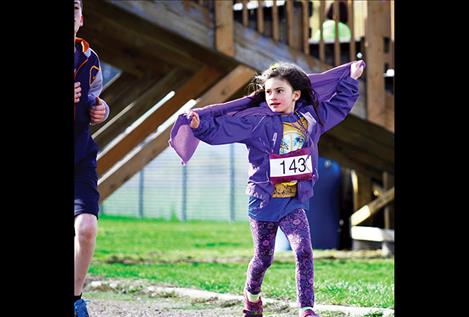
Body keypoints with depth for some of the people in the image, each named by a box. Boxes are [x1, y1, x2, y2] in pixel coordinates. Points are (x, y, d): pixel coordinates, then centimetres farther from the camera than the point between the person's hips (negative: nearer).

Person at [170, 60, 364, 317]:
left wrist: (351, 81, 27)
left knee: (304, 251, -16)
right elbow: (221, 128, -14)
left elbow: (339, 106, 22)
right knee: (263, 258, 12)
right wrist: (200, 124, -30)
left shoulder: (311, 118, 4)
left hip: (295, 202, 2)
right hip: (264, 202, -2)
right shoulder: (256, 122, -8)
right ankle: (251, 295, 41)